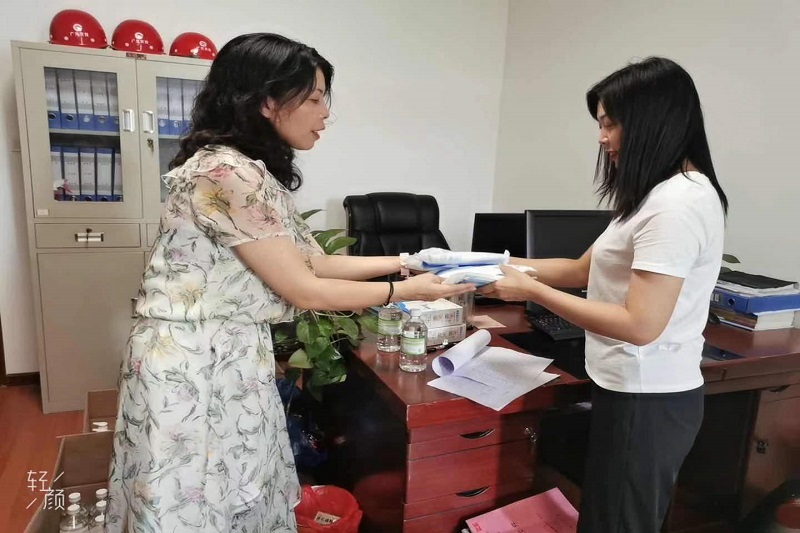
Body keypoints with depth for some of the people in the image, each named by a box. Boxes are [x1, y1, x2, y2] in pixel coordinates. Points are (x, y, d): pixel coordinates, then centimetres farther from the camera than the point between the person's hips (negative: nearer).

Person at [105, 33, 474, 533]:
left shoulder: (253, 173, 9)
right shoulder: (227, 173, -23)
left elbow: (312, 260, 9)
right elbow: (303, 290, -20)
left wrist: (403, 261, 8)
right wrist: (405, 291, -9)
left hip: (231, 361, 9)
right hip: (193, 368, -9)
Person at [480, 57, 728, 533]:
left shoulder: (677, 204, -22)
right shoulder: (659, 194, 10)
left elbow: (639, 326, -26)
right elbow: (584, 270, 13)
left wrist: (532, 290, -21)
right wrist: (503, 263, 5)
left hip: (646, 400, -9)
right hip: (638, 391, 9)